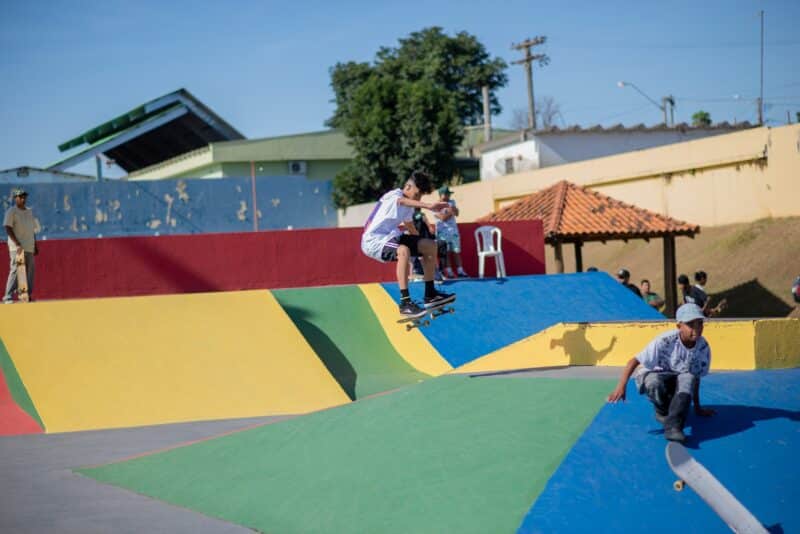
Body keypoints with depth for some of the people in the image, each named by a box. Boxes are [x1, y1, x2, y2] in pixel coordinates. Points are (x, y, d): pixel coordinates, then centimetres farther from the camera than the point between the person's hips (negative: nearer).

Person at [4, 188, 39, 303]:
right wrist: (17, 244, -19)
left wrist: (35, 245, 16)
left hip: (29, 248, 7)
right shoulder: (11, 211, -4)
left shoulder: (29, 211, 17)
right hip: (17, 247, -7)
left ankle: (28, 295, 12)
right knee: (15, 270, -13)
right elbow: (8, 228, -11)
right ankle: (8, 297, -13)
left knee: (30, 271, 6)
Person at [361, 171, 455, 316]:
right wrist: (428, 206, -58)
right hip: (373, 240, -9)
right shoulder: (394, 195, -16)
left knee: (430, 245, 5)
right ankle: (405, 302, -34)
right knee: (403, 251, -37)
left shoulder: (409, 206, 12)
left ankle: (430, 295, 10)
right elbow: (403, 201, -42)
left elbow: (411, 229, 27)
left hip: (390, 237, 10)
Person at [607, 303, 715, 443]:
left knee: (688, 378, -34)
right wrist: (621, 386, -38)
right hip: (654, 375, -3)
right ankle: (663, 412, -6)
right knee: (656, 382, -40)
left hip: (678, 382, 3)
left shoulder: (703, 347, -13)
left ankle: (673, 426, -39)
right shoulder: (665, 341, -26)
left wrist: (697, 407, 6)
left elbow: (696, 377, 1)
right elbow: (635, 361, -26)